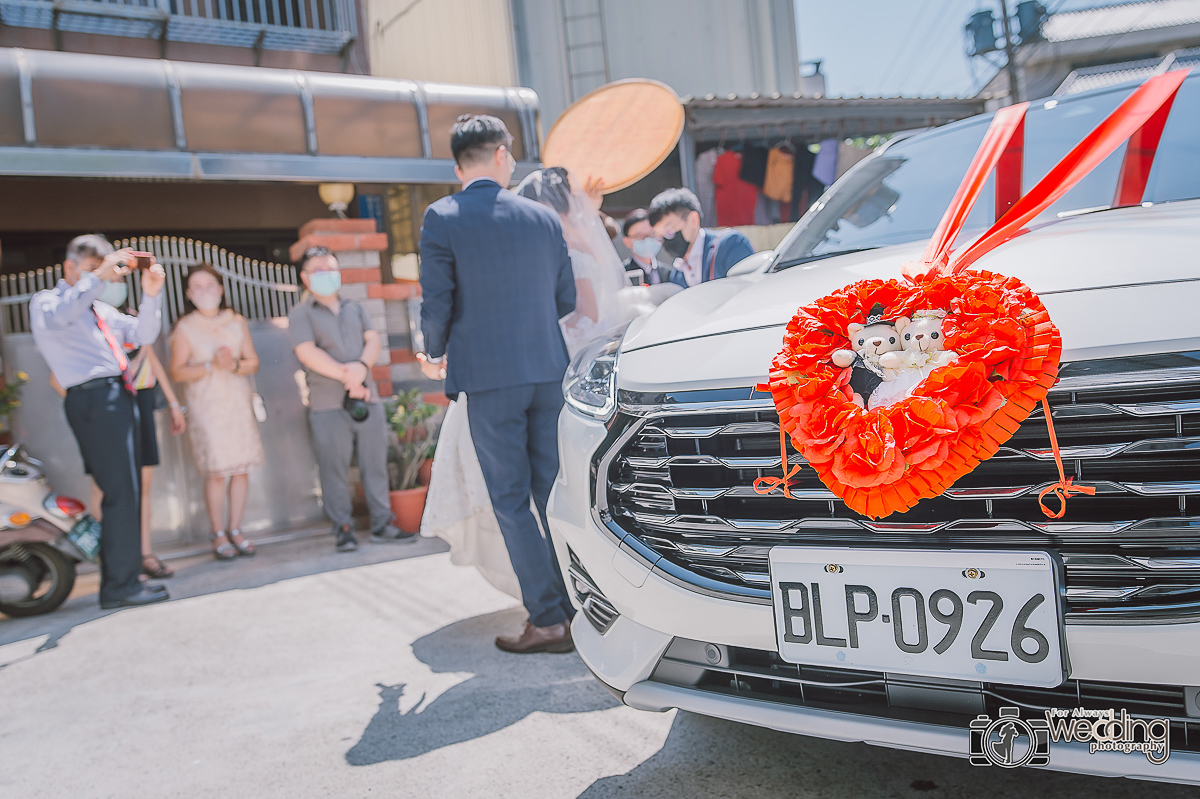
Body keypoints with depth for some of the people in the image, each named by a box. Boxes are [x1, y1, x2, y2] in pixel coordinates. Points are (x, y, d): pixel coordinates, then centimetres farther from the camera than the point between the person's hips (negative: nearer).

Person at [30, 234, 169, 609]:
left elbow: (142, 335, 17)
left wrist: (150, 296, 1)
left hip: (119, 397, 8)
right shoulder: (46, 300, 5)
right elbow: (54, 317, -20)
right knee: (121, 491, -14)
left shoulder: (102, 310, 26)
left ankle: (120, 578, 18)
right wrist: (98, 279, -26)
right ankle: (120, 586, -10)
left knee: (127, 491, 10)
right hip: (93, 399, -8)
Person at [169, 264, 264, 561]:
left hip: (239, 403, 3)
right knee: (216, 471, -6)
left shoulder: (237, 322, 9)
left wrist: (234, 365, -14)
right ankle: (218, 534, 7)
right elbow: (177, 372, -5)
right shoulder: (185, 328, 0)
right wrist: (212, 365, -17)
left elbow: (253, 363, 7)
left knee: (242, 468, 1)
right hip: (206, 406, -3)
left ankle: (235, 529, 13)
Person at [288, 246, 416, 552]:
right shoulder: (301, 313, 2)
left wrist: (361, 366, -13)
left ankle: (382, 524, 12)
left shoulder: (354, 307, 19)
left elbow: (374, 339, 8)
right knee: (335, 469, 0)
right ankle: (343, 528, 10)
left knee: (375, 463, 5)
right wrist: (347, 378, -15)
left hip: (368, 398, 4)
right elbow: (307, 353, -10)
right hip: (328, 405, -4)